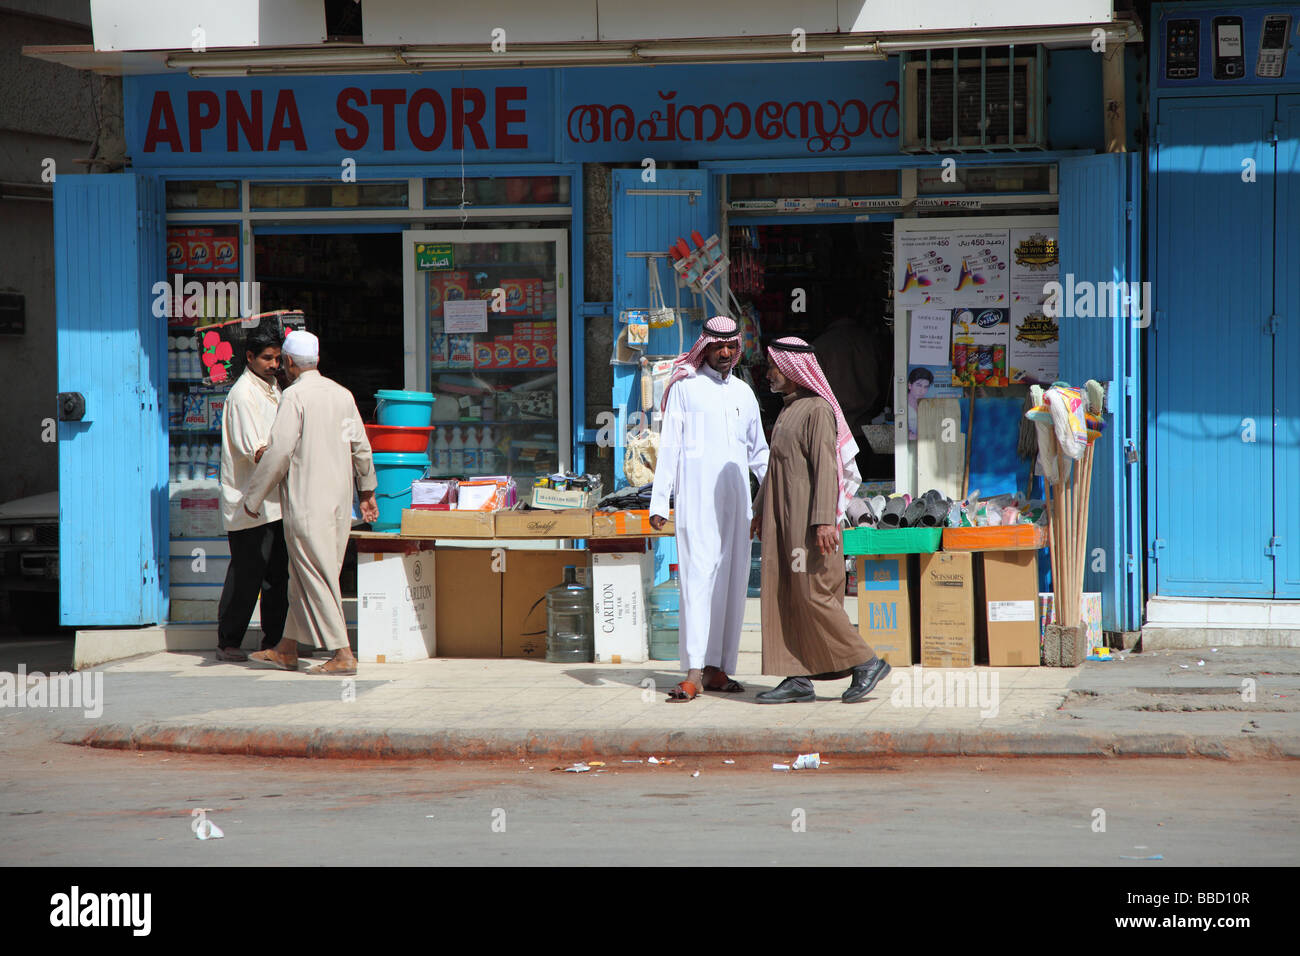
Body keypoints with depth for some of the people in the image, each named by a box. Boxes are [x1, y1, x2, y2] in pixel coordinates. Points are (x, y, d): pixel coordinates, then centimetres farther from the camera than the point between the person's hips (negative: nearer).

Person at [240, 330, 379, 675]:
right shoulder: (343, 394, 10)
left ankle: (343, 655, -10)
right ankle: (287, 649, 23)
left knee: (316, 578, -5)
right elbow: (361, 447, 16)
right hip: (339, 501, 8)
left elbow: (279, 452, -15)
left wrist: (253, 497, -6)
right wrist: (367, 490, 28)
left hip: (306, 502, -8)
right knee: (303, 576, 16)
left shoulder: (295, 395, -11)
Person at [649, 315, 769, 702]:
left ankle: (717, 668, 7)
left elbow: (758, 452, 24)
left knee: (733, 581, 2)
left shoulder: (743, 392, 17)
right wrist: (659, 502, -6)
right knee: (699, 578, -13)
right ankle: (694, 673, -18)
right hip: (696, 499, -5)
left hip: (736, 499, 5)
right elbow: (669, 447, 0)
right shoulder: (685, 387, 3)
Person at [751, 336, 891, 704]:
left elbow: (826, 468, -19)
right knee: (784, 597, 5)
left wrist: (824, 520, -25)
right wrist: (760, 511, 27)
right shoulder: (788, 409, 18)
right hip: (783, 522, 10)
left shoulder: (818, 410, -12)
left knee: (812, 597, -10)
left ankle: (866, 663, -2)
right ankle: (799, 679, 5)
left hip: (809, 522, -10)